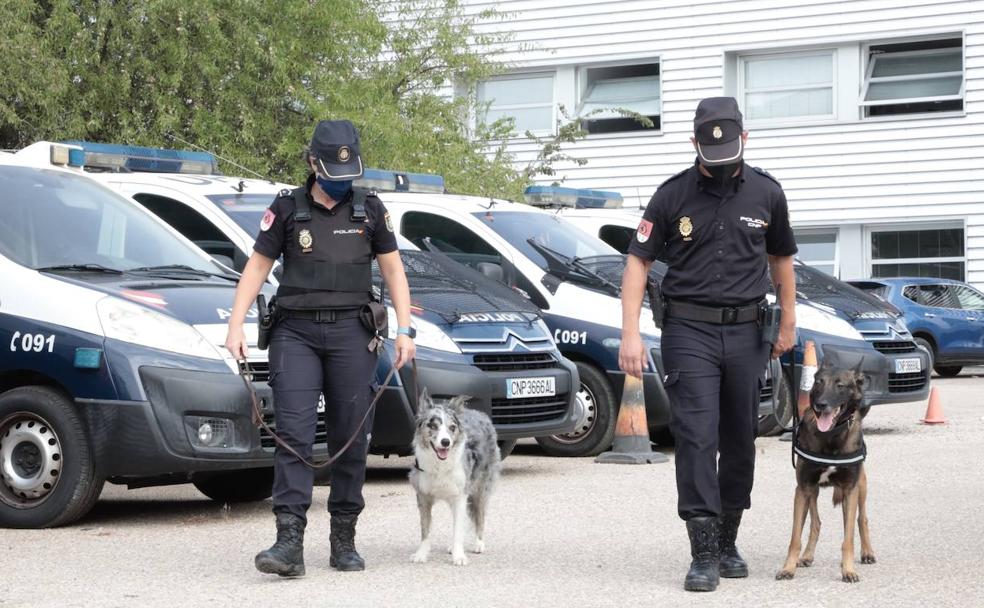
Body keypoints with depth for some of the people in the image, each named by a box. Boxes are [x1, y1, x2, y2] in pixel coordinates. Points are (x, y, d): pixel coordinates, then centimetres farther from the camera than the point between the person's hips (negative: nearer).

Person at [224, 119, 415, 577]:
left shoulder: (369, 209, 9)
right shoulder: (287, 209, 6)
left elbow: (392, 269, 13)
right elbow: (257, 267, 7)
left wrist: (404, 330, 4)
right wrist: (236, 326, -2)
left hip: (351, 333, 2)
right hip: (296, 332, -1)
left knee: (351, 438, 2)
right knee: (293, 434, -12)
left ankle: (344, 540, 12)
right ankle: (290, 541, -19)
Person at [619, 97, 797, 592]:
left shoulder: (766, 193, 5)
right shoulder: (673, 195, -3)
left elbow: (780, 259, 18)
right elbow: (638, 261, -2)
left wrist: (788, 322, 15)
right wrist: (630, 334, -10)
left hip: (746, 333, 3)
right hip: (689, 331, -3)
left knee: (739, 442, 8)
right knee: (697, 438, -12)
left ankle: (727, 542, 22)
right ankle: (704, 553, -12)